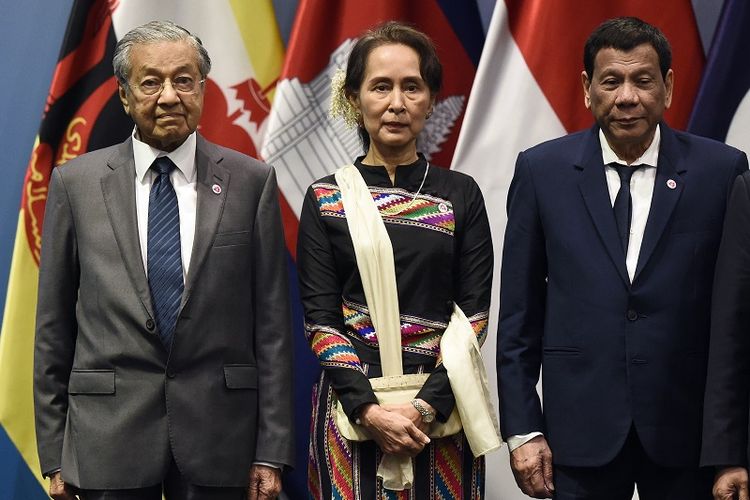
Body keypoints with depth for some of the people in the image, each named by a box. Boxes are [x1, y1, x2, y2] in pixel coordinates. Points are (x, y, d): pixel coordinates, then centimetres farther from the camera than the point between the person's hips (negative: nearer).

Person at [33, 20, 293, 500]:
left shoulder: (251, 181, 2)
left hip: (218, 440, 0)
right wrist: (55, 453, 2)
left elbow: (272, 322, 1)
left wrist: (271, 451, -2)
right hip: (108, 439, 0)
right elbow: (53, 328, 4)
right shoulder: (76, 182, 3)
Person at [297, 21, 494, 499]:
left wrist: (426, 406, -14)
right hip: (350, 404, 0)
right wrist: (369, 410, -15)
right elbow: (320, 320, -2)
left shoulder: (461, 195, 3)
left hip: (442, 408, 0)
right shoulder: (325, 198, 2)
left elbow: (473, 317, -1)